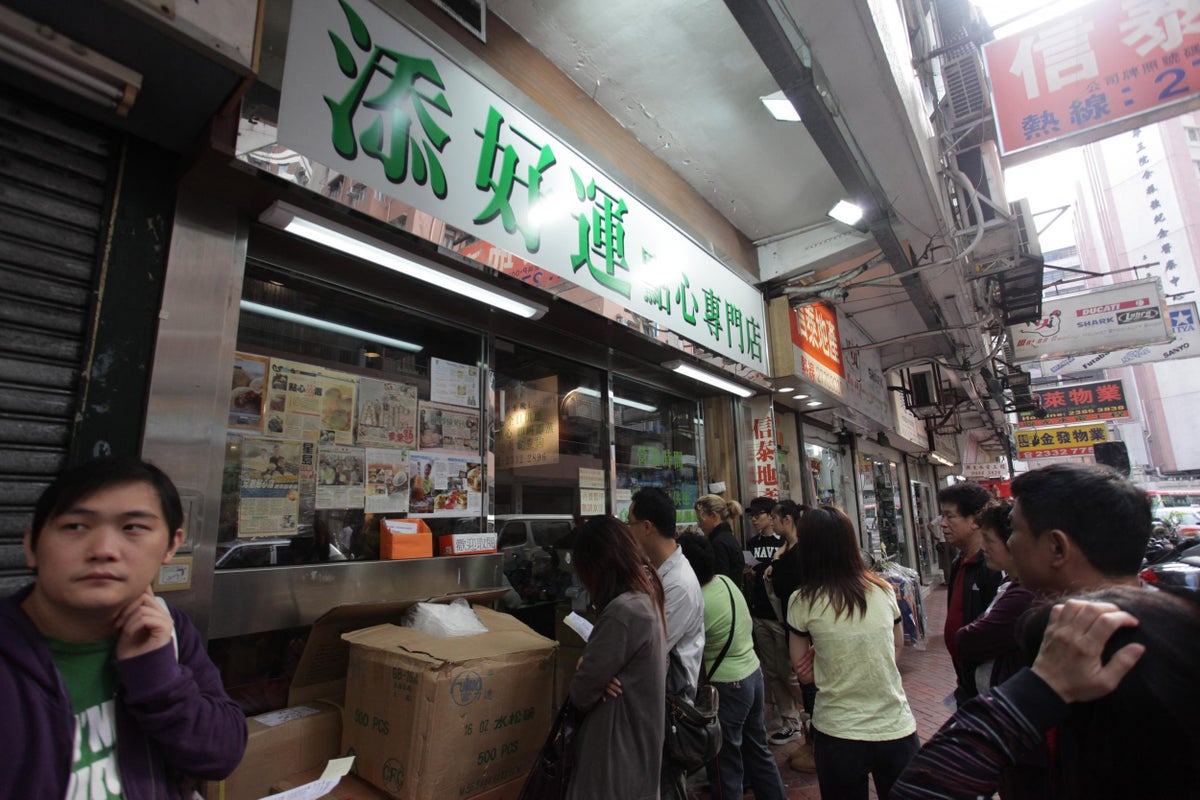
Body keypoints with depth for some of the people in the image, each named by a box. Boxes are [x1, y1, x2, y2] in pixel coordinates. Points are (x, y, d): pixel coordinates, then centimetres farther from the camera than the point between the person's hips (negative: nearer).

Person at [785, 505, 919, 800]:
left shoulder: (802, 601, -14)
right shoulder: (884, 590, -5)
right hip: (897, 729, 2)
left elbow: (803, 673, -3)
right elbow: (898, 647, 12)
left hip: (839, 734, -2)